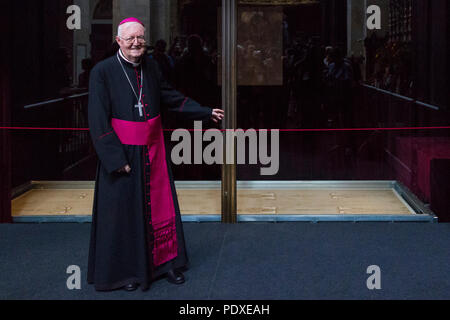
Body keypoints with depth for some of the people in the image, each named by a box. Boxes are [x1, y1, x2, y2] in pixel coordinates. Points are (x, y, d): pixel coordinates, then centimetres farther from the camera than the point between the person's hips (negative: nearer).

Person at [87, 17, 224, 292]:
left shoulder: (151, 66, 3)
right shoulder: (103, 72, -12)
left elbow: (171, 97, 16)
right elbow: (99, 121, -13)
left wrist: (206, 113, 14)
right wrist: (116, 158, -17)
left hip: (153, 150, 5)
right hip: (121, 152, -5)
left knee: (160, 205, 10)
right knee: (124, 210, 4)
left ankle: (165, 261, 25)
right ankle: (125, 270, 18)